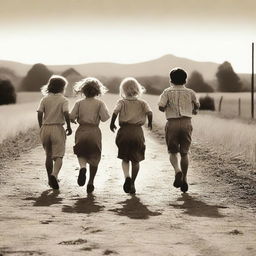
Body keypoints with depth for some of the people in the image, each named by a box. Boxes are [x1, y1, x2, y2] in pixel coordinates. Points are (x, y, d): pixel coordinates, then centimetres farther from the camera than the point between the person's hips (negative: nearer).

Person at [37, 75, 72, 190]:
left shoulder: (45, 99, 5)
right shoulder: (63, 100, -4)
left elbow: (39, 113, -2)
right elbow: (66, 113, -16)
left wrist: (41, 127, 8)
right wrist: (69, 127, -6)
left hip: (45, 128, 4)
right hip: (57, 128, -4)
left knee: (49, 155, 16)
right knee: (58, 156, -1)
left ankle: (50, 179, 23)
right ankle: (54, 174, -26)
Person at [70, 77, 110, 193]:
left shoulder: (79, 103, 1)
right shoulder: (99, 103, -2)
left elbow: (71, 117, -5)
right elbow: (104, 118, -10)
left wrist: (74, 120, 17)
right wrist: (106, 111, 9)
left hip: (81, 131, 1)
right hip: (94, 131, -1)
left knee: (81, 154, 15)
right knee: (94, 158, 13)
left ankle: (82, 167, -19)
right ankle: (91, 182, 10)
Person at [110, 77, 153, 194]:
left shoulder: (122, 102, 2)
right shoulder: (142, 102, 6)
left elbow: (115, 111, -16)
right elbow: (149, 112, -10)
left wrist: (112, 124, -4)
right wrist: (150, 124, 6)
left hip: (124, 131, -1)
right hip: (137, 132, 1)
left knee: (125, 158, 12)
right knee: (136, 160, 13)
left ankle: (127, 177, -15)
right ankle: (132, 184, 11)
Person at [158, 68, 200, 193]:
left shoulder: (168, 92, -1)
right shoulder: (190, 92, 6)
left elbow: (161, 107, -10)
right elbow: (197, 106, 19)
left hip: (172, 123, -1)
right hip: (186, 123, 1)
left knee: (173, 152, 10)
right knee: (184, 153, 11)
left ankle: (177, 171, -17)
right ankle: (184, 179, 10)